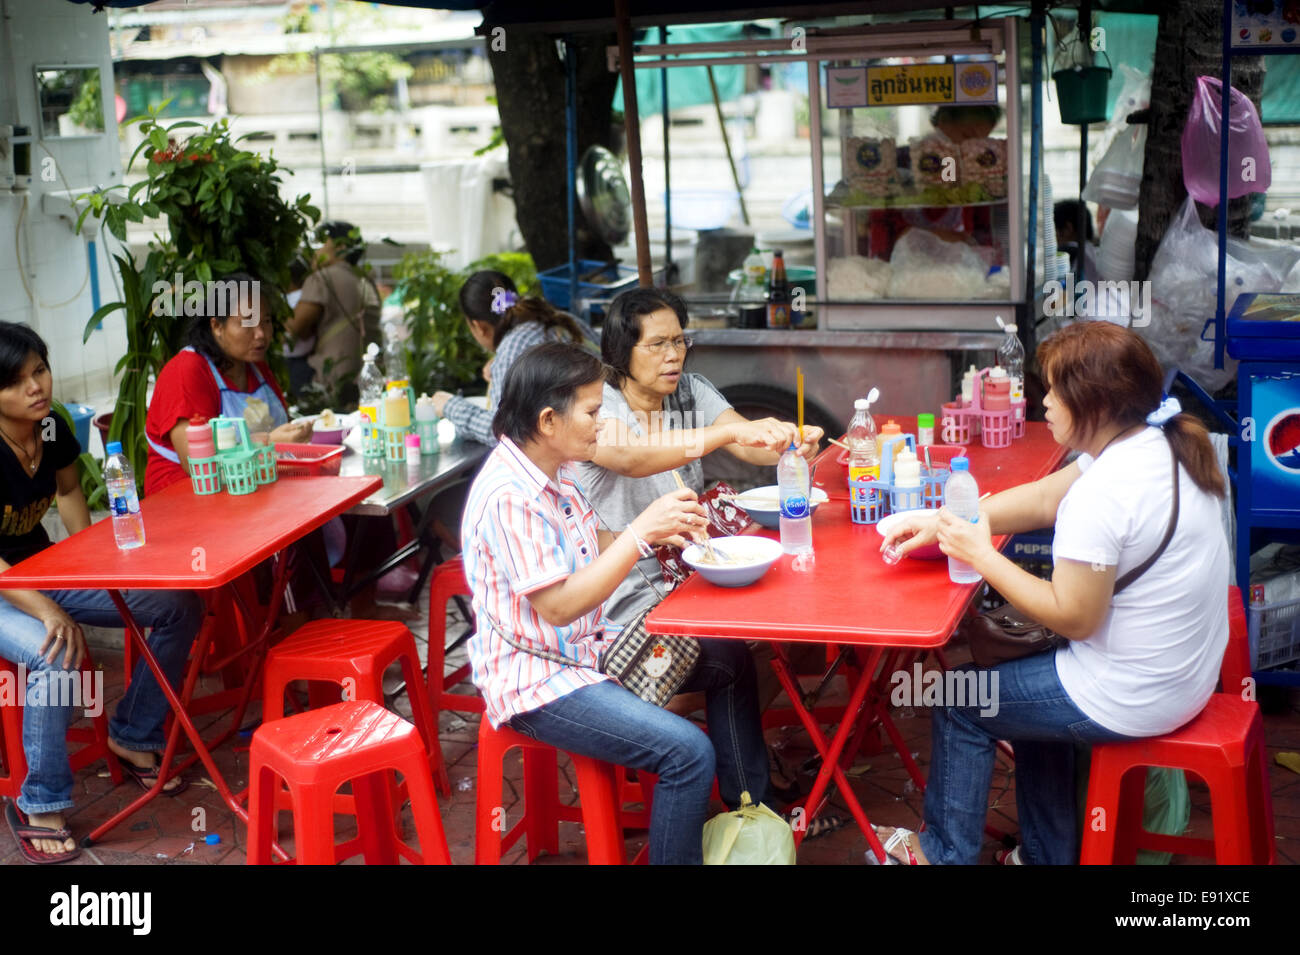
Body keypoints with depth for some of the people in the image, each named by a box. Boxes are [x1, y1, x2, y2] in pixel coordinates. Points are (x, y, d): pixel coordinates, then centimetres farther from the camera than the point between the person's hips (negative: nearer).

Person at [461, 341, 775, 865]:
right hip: (538, 681, -10)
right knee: (688, 751, -24)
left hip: (586, 646, 10)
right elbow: (559, 605, -28)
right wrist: (641, 530, -27)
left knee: (729, 661, 15)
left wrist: (659, 532, 0)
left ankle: (751, 808, 28)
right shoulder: (507, 496, -26)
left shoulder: (554, 470, 3)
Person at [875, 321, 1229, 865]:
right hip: (1187, 671, 9)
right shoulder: (1159, 445, 1)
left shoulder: (1101, 494, -30)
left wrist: (981, 556, -14)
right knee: (1031, 684, 31)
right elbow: (1042, 498, 8)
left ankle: (943, 852, 30)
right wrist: (942, 523, 3)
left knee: (961, 704, 9)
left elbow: (1073, 618, -23)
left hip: (1132, 697, -9)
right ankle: (1047, 853, 38)